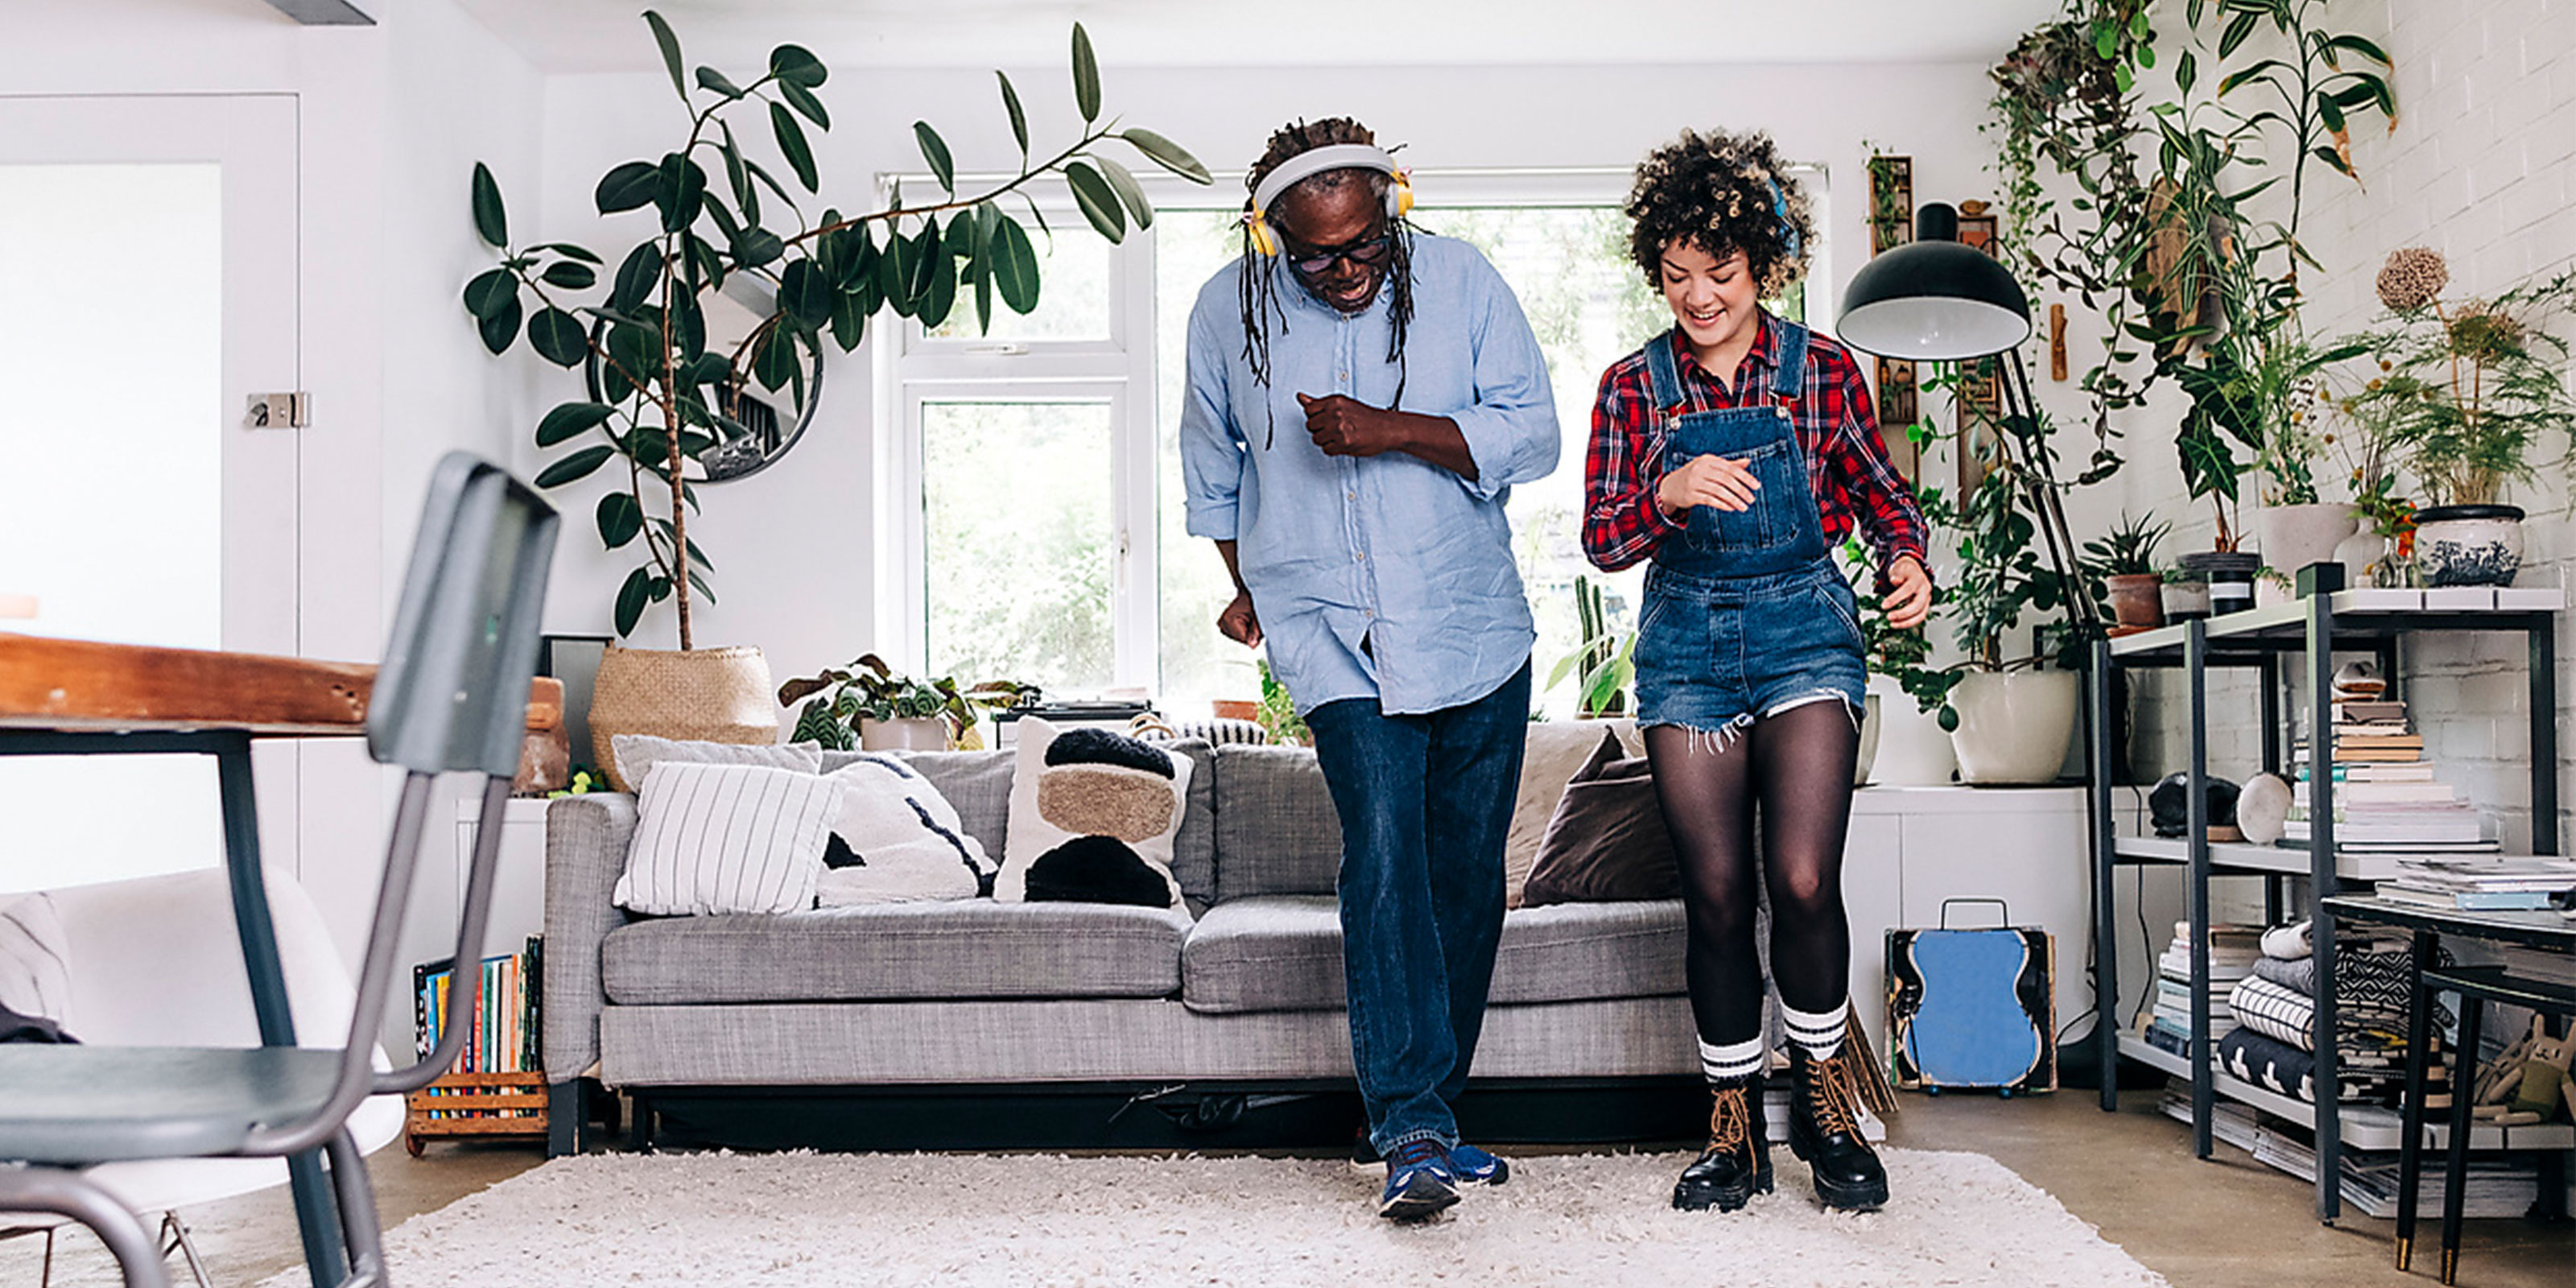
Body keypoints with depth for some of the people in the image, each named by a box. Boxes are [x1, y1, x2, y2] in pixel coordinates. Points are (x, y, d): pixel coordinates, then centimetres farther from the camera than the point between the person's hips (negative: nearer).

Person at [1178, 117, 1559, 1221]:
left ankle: (1424, 1107, 22)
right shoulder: (1228, 313, 0)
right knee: (1385, 851, -18)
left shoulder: (1461, 283, -3)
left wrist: (1389, 430, -19)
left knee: (1467, 870, 7)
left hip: (1476, 632, 2)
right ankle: (1415, 1127, -16)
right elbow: (1213, 464, 17)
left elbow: (1531, 436, -7)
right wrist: (1245, 585, 22)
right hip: (1332, 635, -1)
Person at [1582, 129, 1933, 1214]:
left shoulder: (1823, 371, 1)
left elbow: (1876, 486, 15)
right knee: (1717, 895, 0)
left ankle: (1823, 1094, 10)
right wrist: (1670, 494, -20)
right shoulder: (1633, 387, 2)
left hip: (1803, 627, -1)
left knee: (1802, 880, -14)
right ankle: (1733, 1127, 15)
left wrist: (1906, 556, -5)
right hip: (1686, 642, 1)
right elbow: (1602, 538, 0)